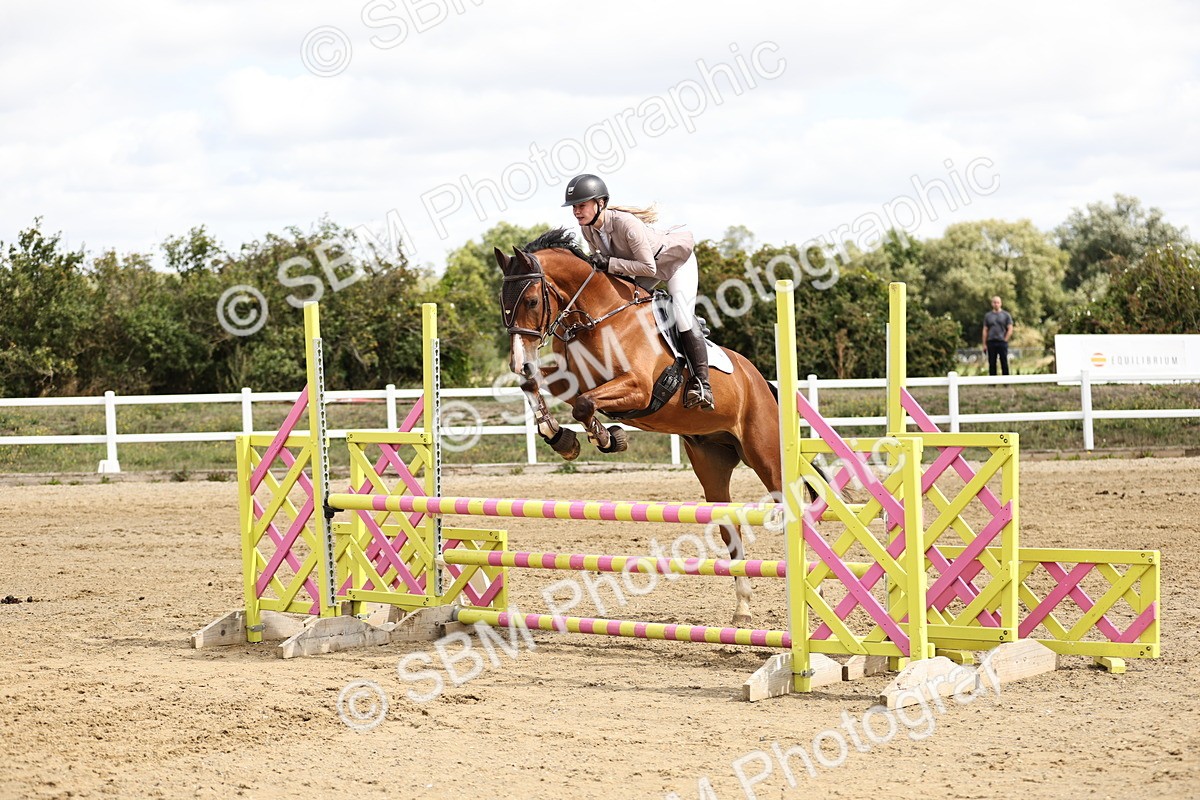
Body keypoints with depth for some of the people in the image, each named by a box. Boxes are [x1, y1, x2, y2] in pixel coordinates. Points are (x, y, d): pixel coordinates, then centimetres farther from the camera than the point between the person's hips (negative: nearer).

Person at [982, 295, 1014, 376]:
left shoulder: (1006, 315, 5)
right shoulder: (988, 315, 11)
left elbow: (1010, 329, 2)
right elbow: (985, 330, 9)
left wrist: (1005, 340, -7)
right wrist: (984, 344, 2)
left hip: (1002, 342, -2)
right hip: (991, 342, 2)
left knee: (1004, 363, -1)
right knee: (992, 364, 2)